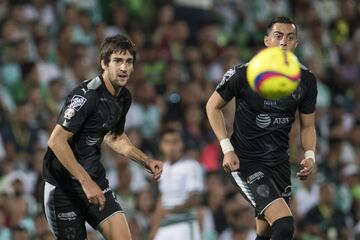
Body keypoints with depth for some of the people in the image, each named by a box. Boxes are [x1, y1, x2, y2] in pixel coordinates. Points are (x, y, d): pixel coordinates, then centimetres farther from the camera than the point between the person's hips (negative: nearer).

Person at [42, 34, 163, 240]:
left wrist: (147, 161, 11)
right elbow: (56, 141, -27)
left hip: (95, 176, 7)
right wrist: (86, 182, -29)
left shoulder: (124, 97, 5)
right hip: (63, 183, -7)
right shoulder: (86, 95, -22)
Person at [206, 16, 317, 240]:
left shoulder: (306, 80, -1)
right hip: (245, 161, -6)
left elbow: (307, 126, 11)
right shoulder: (243, 74, -14)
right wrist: (227, 149, -10)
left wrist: (310, 156, -9)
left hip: (279, 161, 6)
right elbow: (213, 106, 0)